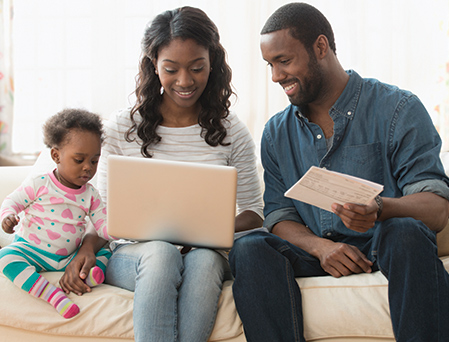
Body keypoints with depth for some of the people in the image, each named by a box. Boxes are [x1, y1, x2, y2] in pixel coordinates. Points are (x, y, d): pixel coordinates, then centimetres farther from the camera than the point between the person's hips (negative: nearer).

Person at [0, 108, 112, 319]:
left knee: (105, 254, -9)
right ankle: (51, 294, -48)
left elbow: (103, 226, 0)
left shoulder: (91, 195, 4)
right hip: (30, 251, -4)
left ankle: (87, 275, -42)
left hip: (67, 258, 4)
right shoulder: (39, 185, -5)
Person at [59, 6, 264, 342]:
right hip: (134, 254, 0)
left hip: (205, 255, 1)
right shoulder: (122, 128, 5)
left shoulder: (231, 132, 6)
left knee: (204, 259, -36)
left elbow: (253, 211, 8)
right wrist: (87, 249, -12)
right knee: (161, 251, -36)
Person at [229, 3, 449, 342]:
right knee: (249, 248, -26)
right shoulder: (276, 133, 15)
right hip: (315, 254, 3)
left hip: (387, 251, -3)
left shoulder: (398, 109, -1)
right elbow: (280, 216, 9)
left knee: (403, 232, -37)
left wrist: (380, 209, -32)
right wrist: (320, 246, -15)